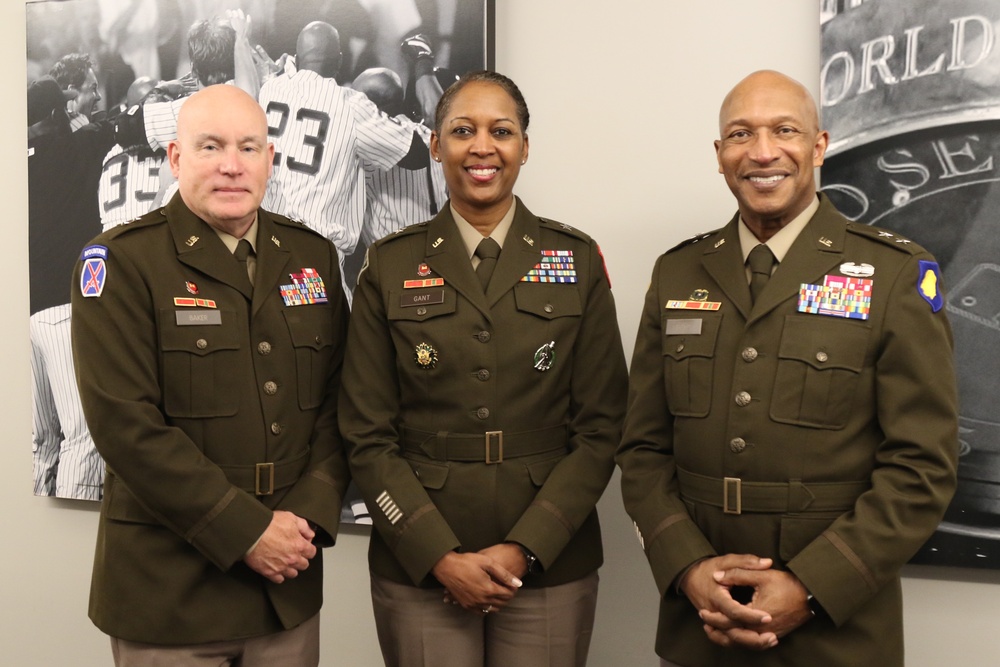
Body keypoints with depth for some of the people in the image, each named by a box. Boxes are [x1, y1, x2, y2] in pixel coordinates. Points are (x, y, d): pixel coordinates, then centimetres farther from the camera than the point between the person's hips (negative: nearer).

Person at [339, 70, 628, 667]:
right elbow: (368, 435, -1)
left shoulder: (578, 259, 1)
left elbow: (600, 427, -1)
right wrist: (440, 556, -10)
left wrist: (525, 548, -10)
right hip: (418, 571, 0)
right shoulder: (391, 265, 1)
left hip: (550, 567, 1)